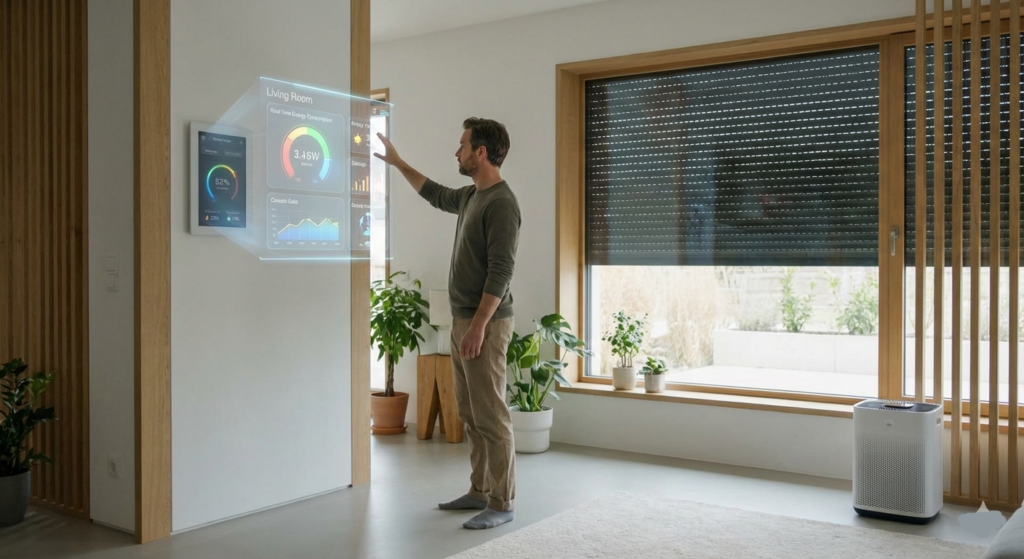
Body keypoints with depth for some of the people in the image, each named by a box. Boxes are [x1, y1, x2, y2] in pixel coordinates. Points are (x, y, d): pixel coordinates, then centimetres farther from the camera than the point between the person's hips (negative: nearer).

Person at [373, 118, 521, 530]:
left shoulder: (501, 203, -16)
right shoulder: (471, 196, 14)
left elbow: (500, 271, -21)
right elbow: (436, 195, 36)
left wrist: (478, 325, -24)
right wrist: (397, 162, 39)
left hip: (484, 323, -10)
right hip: (463, 320, 10)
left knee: (491, 417, -4)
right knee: (470, 414, 15)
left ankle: (502, 503, 5)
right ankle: (480, 491, 25)